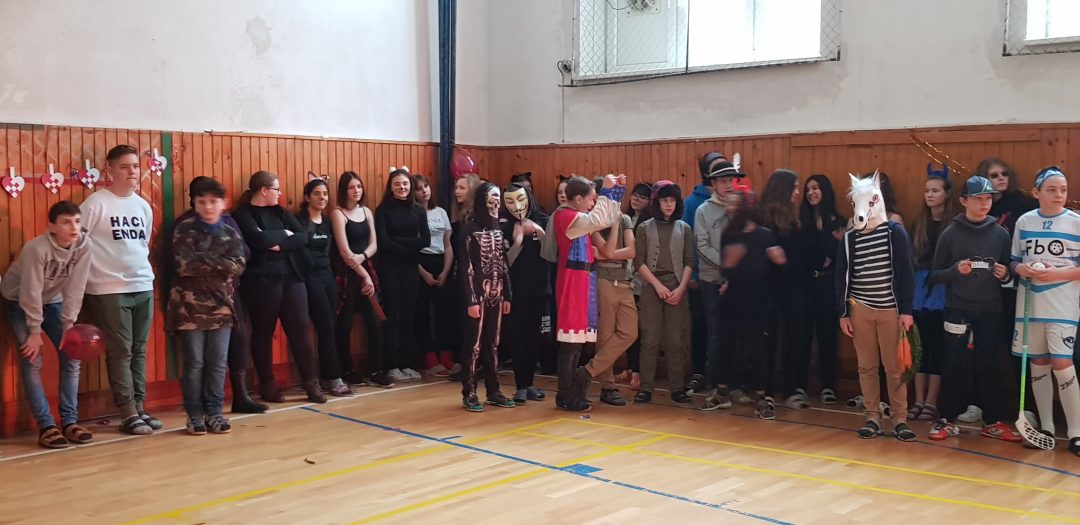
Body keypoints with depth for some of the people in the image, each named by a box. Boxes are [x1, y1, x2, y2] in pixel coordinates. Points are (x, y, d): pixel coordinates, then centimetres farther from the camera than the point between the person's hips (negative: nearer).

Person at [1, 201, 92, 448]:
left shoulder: (84, 244, -21)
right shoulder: (37, 248, -32)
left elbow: (75, 287, -17)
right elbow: (31, 291, -26)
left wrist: (69, 324, -19)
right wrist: (35, 330, -21)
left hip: (52, 301, 5)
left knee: (71, 356, -5)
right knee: (32, 359, -12)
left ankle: (69, 421, 2)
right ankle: (46, 426, -8)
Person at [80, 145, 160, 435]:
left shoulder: (143, 206, 11)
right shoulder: (95, 203, -7)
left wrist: (142, 271, 15)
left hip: (143, 287, 6)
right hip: (109, 290, -5)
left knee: (139, 350, 9)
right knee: (120, 351, -2)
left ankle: (140, 408, 15)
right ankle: (128, 414, 3)